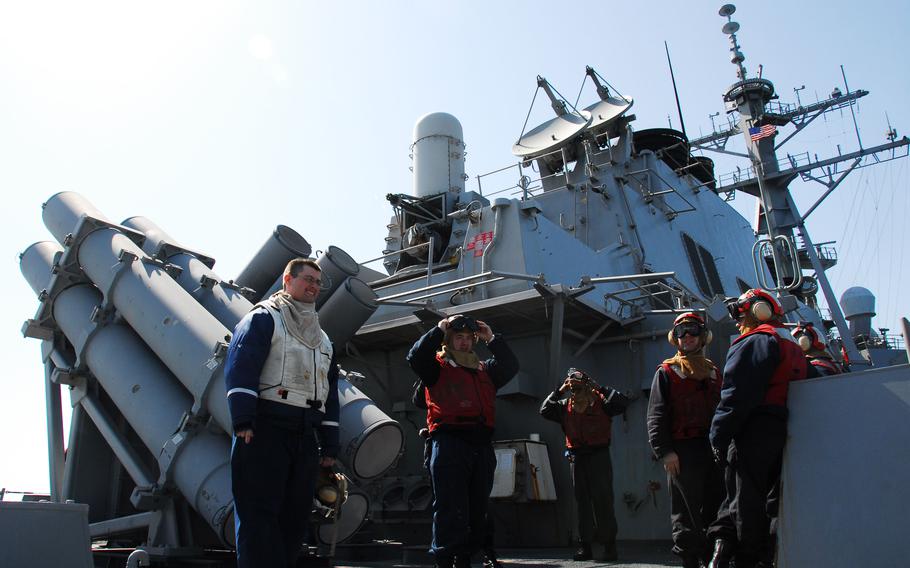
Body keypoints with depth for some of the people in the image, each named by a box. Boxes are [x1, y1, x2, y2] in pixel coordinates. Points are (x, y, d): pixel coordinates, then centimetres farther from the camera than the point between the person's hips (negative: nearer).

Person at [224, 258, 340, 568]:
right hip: (266, 427, -7)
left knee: (296, 514, 8)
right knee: (259, 511, -7)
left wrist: (329, 445, 17)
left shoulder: (322, 338, 25)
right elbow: (240, 368, -10)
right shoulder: (263, 318, 4)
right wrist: (243, 420, -21)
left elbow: (331, 393, 23)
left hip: (306, 436, 7)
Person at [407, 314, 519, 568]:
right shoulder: (437, 366, 8)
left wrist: (492, 339, 9)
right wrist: (438, 330, -4)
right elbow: (415, 356, -10)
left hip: (481, 444, 6)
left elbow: (511, 366, 12)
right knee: (450, 509, -9)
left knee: (477, 509, 10)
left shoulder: (484, 370, 23)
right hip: (449, 442, -6)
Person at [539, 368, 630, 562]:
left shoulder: (601, 402, -3)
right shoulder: (565, 407, 9)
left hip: (599, 456, -4)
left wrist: (599, 388, -13)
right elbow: (545, 410, 3)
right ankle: (585, 546, 15)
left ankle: (609, 546, 4)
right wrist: (559, 391, -1)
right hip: (576, 457, 4)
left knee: (603, 501, -3)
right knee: (582, 502, 9)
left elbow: (623, 402, -15)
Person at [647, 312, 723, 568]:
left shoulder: (714, 374, 19)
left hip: (714, 449, 5)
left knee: (717, 507, 5)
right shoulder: (666, 372, 4)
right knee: (687, 511, -1)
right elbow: (656, 415, -4)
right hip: (682, 450, -5)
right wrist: (665, 451, -14)